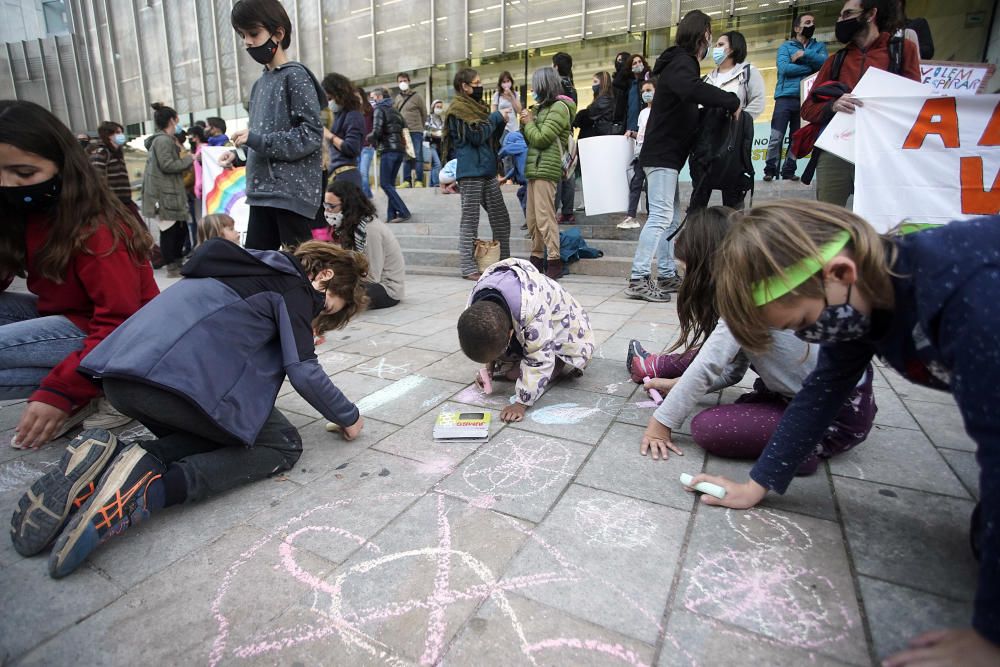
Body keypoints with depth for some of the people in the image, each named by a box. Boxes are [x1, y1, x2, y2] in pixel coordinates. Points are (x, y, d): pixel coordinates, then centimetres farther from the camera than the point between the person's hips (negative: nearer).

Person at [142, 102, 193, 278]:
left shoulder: (166, 140, 20)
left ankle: (178, 262, 22)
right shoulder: (163, 140, -12)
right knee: (169, 230, -6)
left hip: (170, 192, 10)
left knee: (180, 228, 13)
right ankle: (172, 267, -1)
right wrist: (189, 159, -10)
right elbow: (167, 165, -19)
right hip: (164, 194, -10)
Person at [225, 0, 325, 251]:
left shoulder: (295, 76, -4)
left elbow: (311, 135, -15)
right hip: (262, 192, 8)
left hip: (293, 192, -8)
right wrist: (240, 154, 9)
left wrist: (255, 139, -14)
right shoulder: (259, 84, 19)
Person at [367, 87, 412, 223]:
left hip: (388, 150, -8)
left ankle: (403, 212, -14)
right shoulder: (395, 111, 22)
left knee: (385, 183, -6)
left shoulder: (379, 110, -1)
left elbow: (376, 132, -11)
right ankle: (391, 215, 4)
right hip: (400, 150, 8)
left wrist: (367, 139, 6)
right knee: (390, 183, 9)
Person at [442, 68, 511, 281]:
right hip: (470, 173, -9)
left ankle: (504, 261, 18)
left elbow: (492, 138, 25)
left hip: (487, 171, 9)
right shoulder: (458, 109, -5)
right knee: (470, 221, -5)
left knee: (501, 218, 9)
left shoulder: (475, 106, 22)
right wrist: (496, 117, -4)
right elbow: (476, 135, -16)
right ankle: (468, 267, 0)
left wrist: (500, 122, 7)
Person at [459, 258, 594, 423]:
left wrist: (521, 403, -40)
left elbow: (539, 361, -42)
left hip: (559, 322, -5)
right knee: (510, 372, -3)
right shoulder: (476, 309, -27)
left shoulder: (532, 310, -48)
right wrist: (489, 368, -11)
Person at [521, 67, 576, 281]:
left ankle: (554, 261, -8)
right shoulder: (541, 107, 23)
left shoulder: (559, 107, -5)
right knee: (532, 219, 9)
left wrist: (529, 122, 2)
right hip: (534, 168, 9)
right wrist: (525, 122, 8)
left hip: (546, 169, -9)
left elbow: (540, 139, -13)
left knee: (544, 217, -11)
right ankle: (537, 258, 15)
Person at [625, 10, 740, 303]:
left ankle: (667, 276, 15)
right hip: (662, 155, -10)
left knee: (671, 218, 10)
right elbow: (693, 90, -34)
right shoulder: (681, 63, -11)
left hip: (667, 155, 10)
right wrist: (732, 101, -25)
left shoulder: (682, 62, 21)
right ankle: (638, 279, -15)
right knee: (660, 217, -15)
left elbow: (688, 115, 17)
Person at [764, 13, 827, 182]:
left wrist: (805, 55, -10)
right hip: (785, 97, -3)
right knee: (776, 137, -11)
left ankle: (789, 170, 3)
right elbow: (784, 68, -7)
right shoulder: (785, 47, 11)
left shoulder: (819, 46, 18)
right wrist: (811, 67, -5)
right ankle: (770, 170, -6)